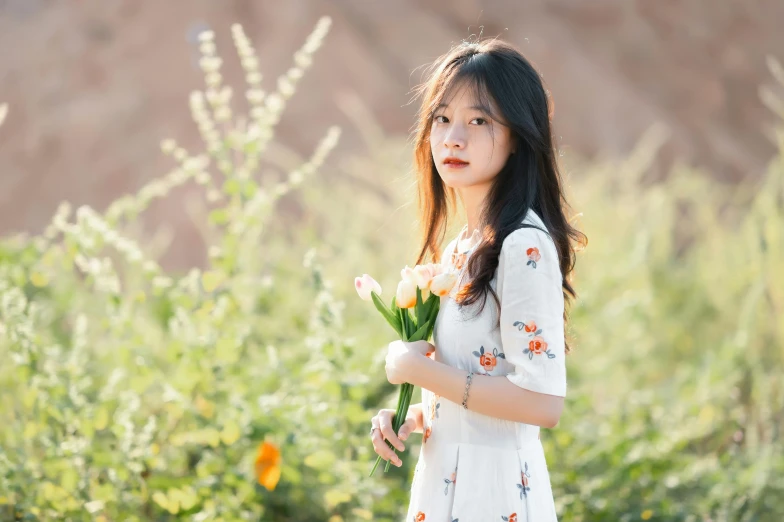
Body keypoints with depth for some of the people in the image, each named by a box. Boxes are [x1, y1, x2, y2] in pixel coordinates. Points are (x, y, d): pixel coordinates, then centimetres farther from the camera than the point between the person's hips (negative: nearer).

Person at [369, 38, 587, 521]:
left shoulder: (525, 246, -17)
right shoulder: (459, 250, 9)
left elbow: (542, 402, -24)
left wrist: (418, 369, -17)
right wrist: (412, 417, 2)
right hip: (443, 482, 8)